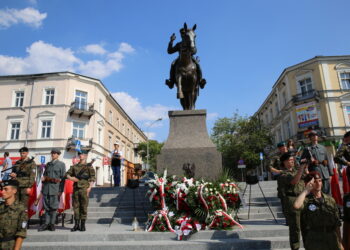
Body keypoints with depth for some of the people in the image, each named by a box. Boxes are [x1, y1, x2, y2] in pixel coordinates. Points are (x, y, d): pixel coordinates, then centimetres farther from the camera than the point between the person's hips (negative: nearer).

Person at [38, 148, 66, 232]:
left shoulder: (61, 164, 3)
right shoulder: (48, 164, 17)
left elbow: (63, 178, -2)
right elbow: (44, 175, 23)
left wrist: (60, 190, -8)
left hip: (55, 188, -4)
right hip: (46, 188, 4)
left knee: (53, 207, 0)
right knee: (46, 207, 5)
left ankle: (52, 224, 8)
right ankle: (46, 223, 13)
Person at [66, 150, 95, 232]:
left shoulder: (89, 166, 3)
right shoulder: (74, 166, 16)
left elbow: (92, 177, -4)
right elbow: (67, 174, 17)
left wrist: (89, 187, -14)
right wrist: (70, 177, -6)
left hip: (84, 189, -4)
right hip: (76, 188, 4)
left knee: (83, 207, -1)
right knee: (75, 206, 6)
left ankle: (83, 225, 8)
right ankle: (76, 225, 15)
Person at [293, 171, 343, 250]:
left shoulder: (330, 200, 5)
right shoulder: (306, 200, -10)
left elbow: (337, 224, 11)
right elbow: (296, 206, -35)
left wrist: (340, 243, 9)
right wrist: (306, 190, -23)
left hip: (332, 242, 4)